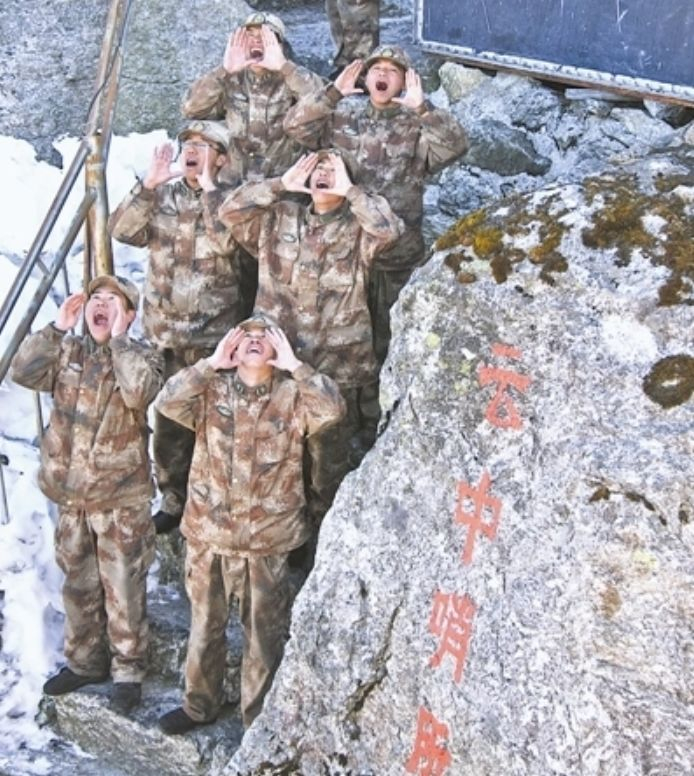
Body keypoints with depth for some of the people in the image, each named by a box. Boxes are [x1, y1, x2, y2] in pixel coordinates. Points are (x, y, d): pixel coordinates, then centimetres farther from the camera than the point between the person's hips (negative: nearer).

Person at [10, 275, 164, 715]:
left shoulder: (143, 357, -5)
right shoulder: (69, 353, 7)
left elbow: (138, 392, -27)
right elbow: (24, 373, -7)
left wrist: (119, 338, -22)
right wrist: (57, 329, -11)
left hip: (121, 500, -5)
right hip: (72, 496, 5)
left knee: (124, 591, 2)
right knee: (79, 586, 17)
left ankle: (128, 671, 17)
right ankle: (84, 662, 33)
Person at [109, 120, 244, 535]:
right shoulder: (162, 197, 6)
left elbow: (225, 241, -23)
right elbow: (122, 230, -8)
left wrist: (208, 185, -23)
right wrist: (149, 184, -17)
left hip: (214, 335, -4)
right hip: (165, 332, 4)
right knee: (169, 419, 13)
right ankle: (174, 500, 27)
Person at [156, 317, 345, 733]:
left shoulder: (292, 396, -3)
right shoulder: (212, 389, 1)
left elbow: (333, 409, -21)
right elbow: (168, 402, -15)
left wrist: (293, 365, -18)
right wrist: (211, 363, -15)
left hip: (267, 539, -2)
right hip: (208, 532, 2)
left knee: (265, 632, 9)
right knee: (205, 624, 18)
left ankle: (261, 716, 25)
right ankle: (200, 704, 37)